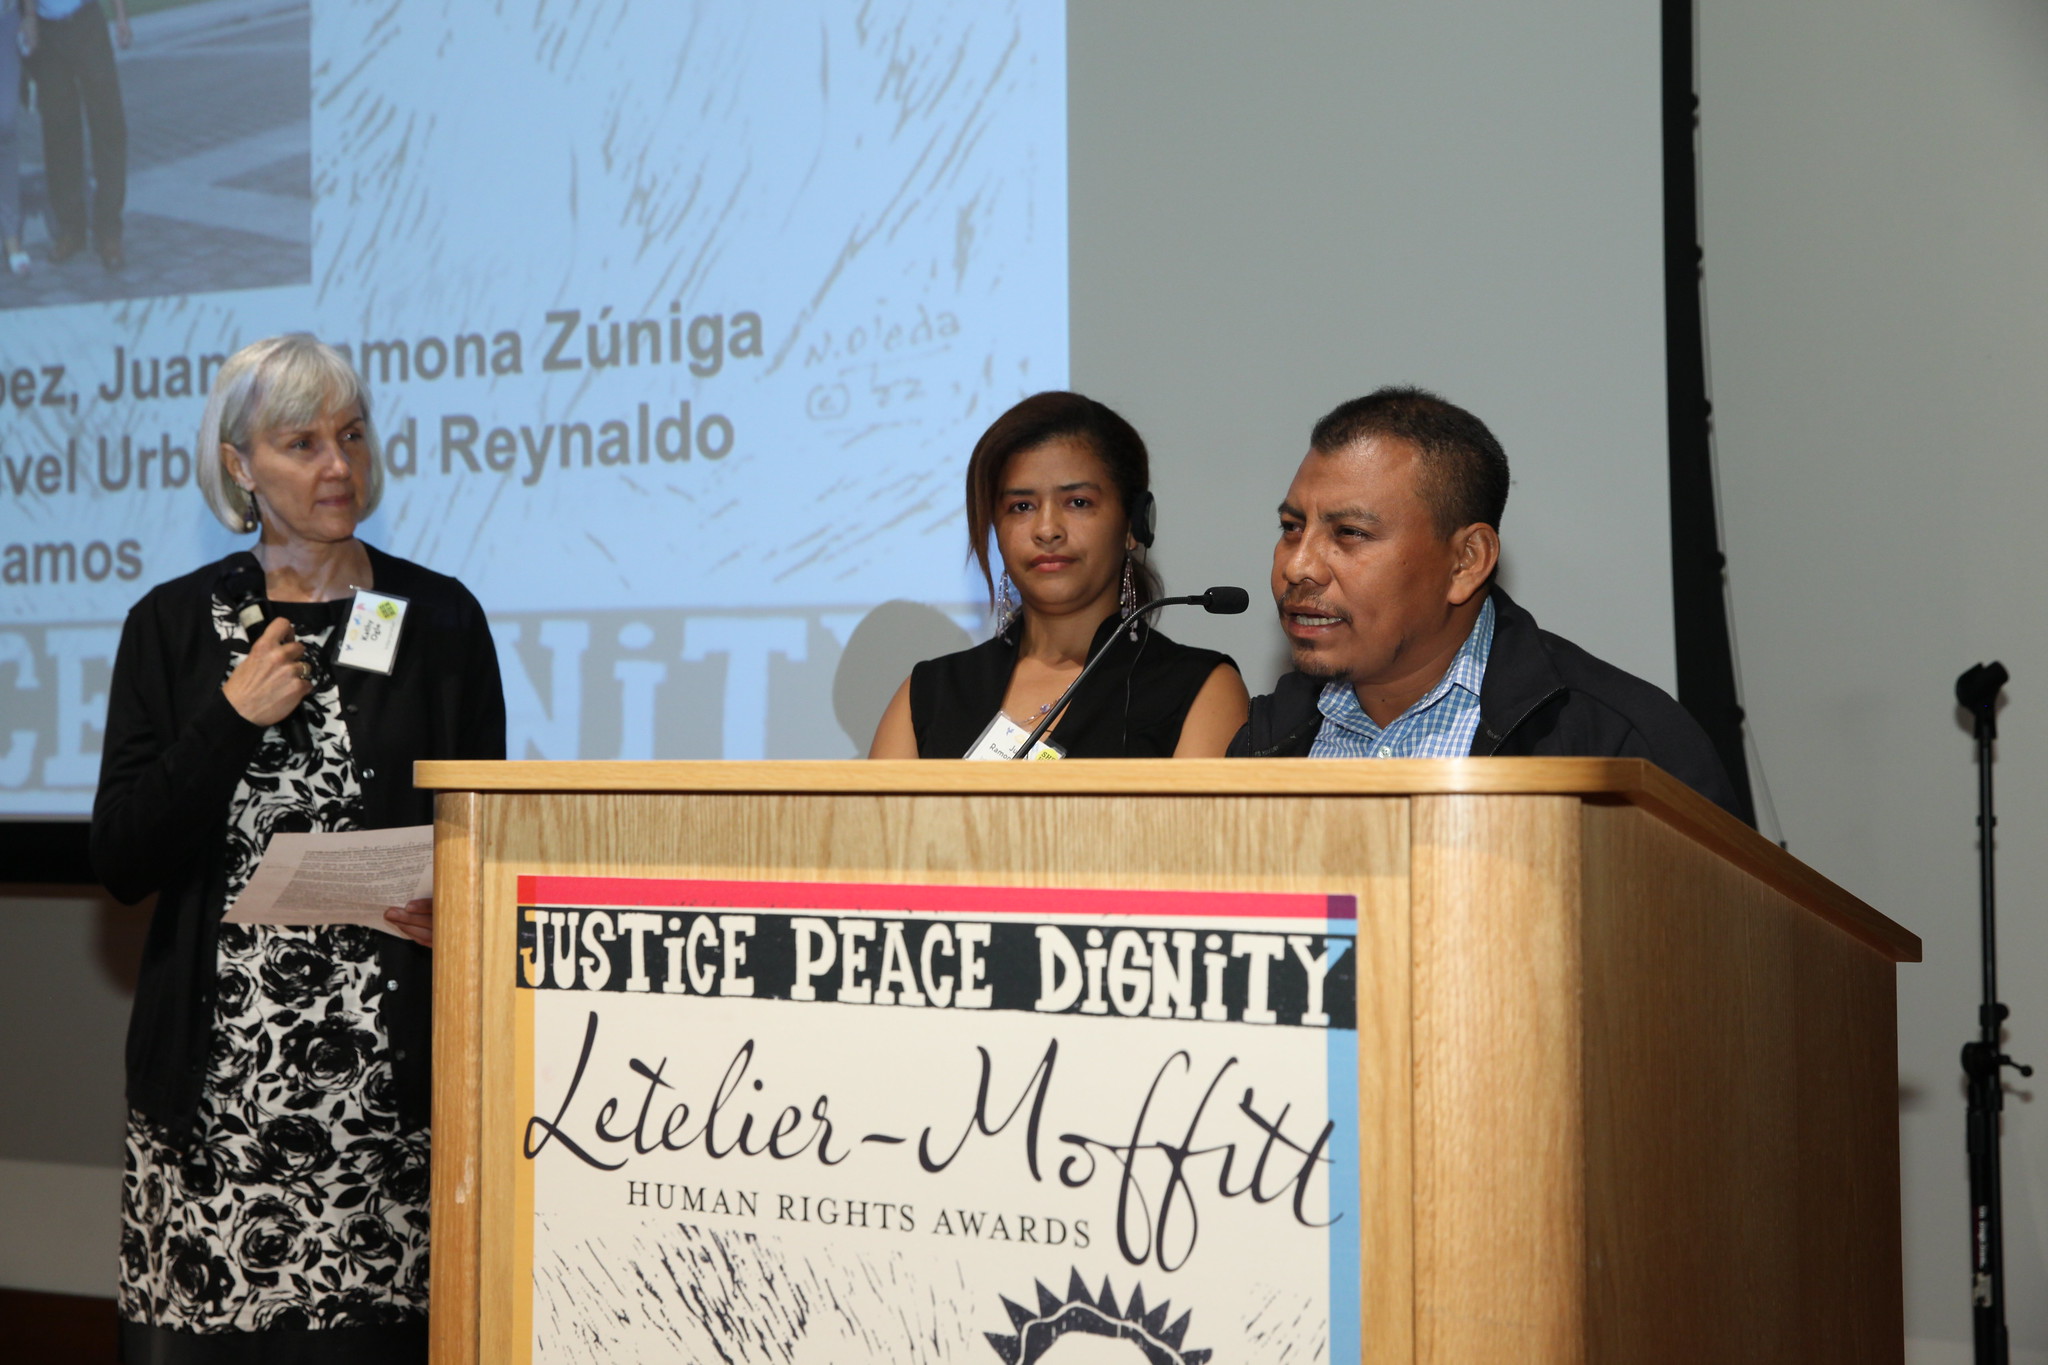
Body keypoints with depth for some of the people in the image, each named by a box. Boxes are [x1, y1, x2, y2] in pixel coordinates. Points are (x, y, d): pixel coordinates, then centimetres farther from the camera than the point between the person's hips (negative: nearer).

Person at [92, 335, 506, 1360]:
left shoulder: (439, 619, 7)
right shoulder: (175, 624, 8)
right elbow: (122, 863, 3)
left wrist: (456, 908, -9)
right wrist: (232, 720, -6)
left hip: (391, 1070, 0)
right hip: (216, 1073, 1)